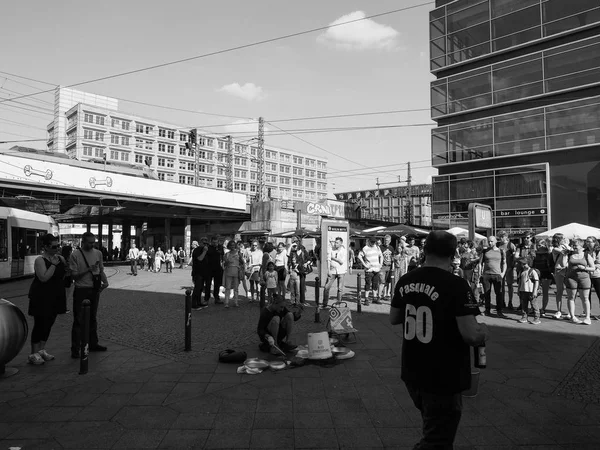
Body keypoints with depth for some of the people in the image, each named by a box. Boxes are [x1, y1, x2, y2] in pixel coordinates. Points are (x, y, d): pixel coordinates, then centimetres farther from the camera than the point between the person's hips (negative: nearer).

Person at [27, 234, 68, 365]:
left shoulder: (60, 258, 6)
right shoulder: (40, 260, -14)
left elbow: (63, 275, 21)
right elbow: (44, 278, -25)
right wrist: (53, 264, -25)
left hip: (55, 297, 7)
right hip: (41, 297, -7)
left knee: (49, 324, 12)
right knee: (40, 324, -3)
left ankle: (42, 350, 25)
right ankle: (34, 354, 8)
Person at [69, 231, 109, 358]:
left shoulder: (98, 253, 4)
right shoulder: (75, 255, -10)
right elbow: (74, 275, -11)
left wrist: (105, 281, -4)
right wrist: (88, 270, -24)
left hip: (95, 290, 5)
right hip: (81, 290, -5)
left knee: (93, 318, 16)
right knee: (79, 320, -2)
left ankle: (93, 344, 29)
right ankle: (75, 349, 6)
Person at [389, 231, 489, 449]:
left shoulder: (405, 281, -2)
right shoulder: (456, 285, -21)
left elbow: (393, 319, 10)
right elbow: (471, 335, -24)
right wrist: (483, 332, -3)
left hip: (412, 374, 7)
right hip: (443, 379, -6)